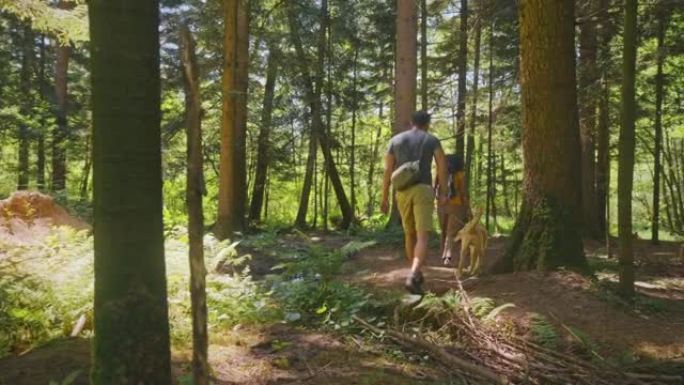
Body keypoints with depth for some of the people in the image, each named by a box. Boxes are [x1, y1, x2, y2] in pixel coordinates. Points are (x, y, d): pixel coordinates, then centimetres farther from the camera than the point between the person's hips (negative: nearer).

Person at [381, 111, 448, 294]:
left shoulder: (395, 140, 12)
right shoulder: (432, 140, 8)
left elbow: (387, 171, 6)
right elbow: (442, 166, -4)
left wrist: (384, 199, 8)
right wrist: (443, 192, 3)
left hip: (403, 192, 3)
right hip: (423, 190, -3)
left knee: (410, 234, 20)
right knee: (422, 237, -9)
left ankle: (417, 274, 29)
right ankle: (412, 277, -30)